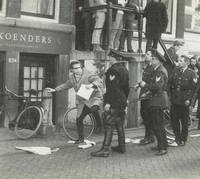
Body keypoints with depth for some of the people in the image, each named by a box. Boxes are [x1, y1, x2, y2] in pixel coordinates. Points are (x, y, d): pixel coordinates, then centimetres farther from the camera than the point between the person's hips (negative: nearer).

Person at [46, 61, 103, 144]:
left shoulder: (87, 74, -13)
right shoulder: (72, 78, 7)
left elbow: (99, 80, -21)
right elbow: (65, 85, 25)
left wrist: (91, 85, -39)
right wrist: (54, 90, 21)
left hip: (94, 97, -6)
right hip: (83, 101, 6)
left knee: (93, 109, -37)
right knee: (79, 119, 2)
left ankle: (100, 125, -10)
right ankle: (81, 138, 20)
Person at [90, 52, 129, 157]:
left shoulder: (113, 69, -15)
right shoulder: (124, 69, 15)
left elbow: (112, 88, -21)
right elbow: (126, 88, 21)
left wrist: (108, 102, -21)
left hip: (114, 103, -9)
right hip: (122, 102, 9)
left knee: (108, 125, -9)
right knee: (119, 125, 15)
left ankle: (105, 149, -9)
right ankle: (121, 147, 22)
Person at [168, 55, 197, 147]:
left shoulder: (192, 73, -5)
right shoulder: (175, 71, 9)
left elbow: (193, 88, -7)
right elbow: (170, 83, 12)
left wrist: (188, 100, -14)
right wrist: (171, 95, 4)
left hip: (184, 102, -4)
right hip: (175, 100, 4)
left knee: (184, 122, 7)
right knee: (174, 120, 3)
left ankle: (182, 140, 19)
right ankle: (177, 139, 14)